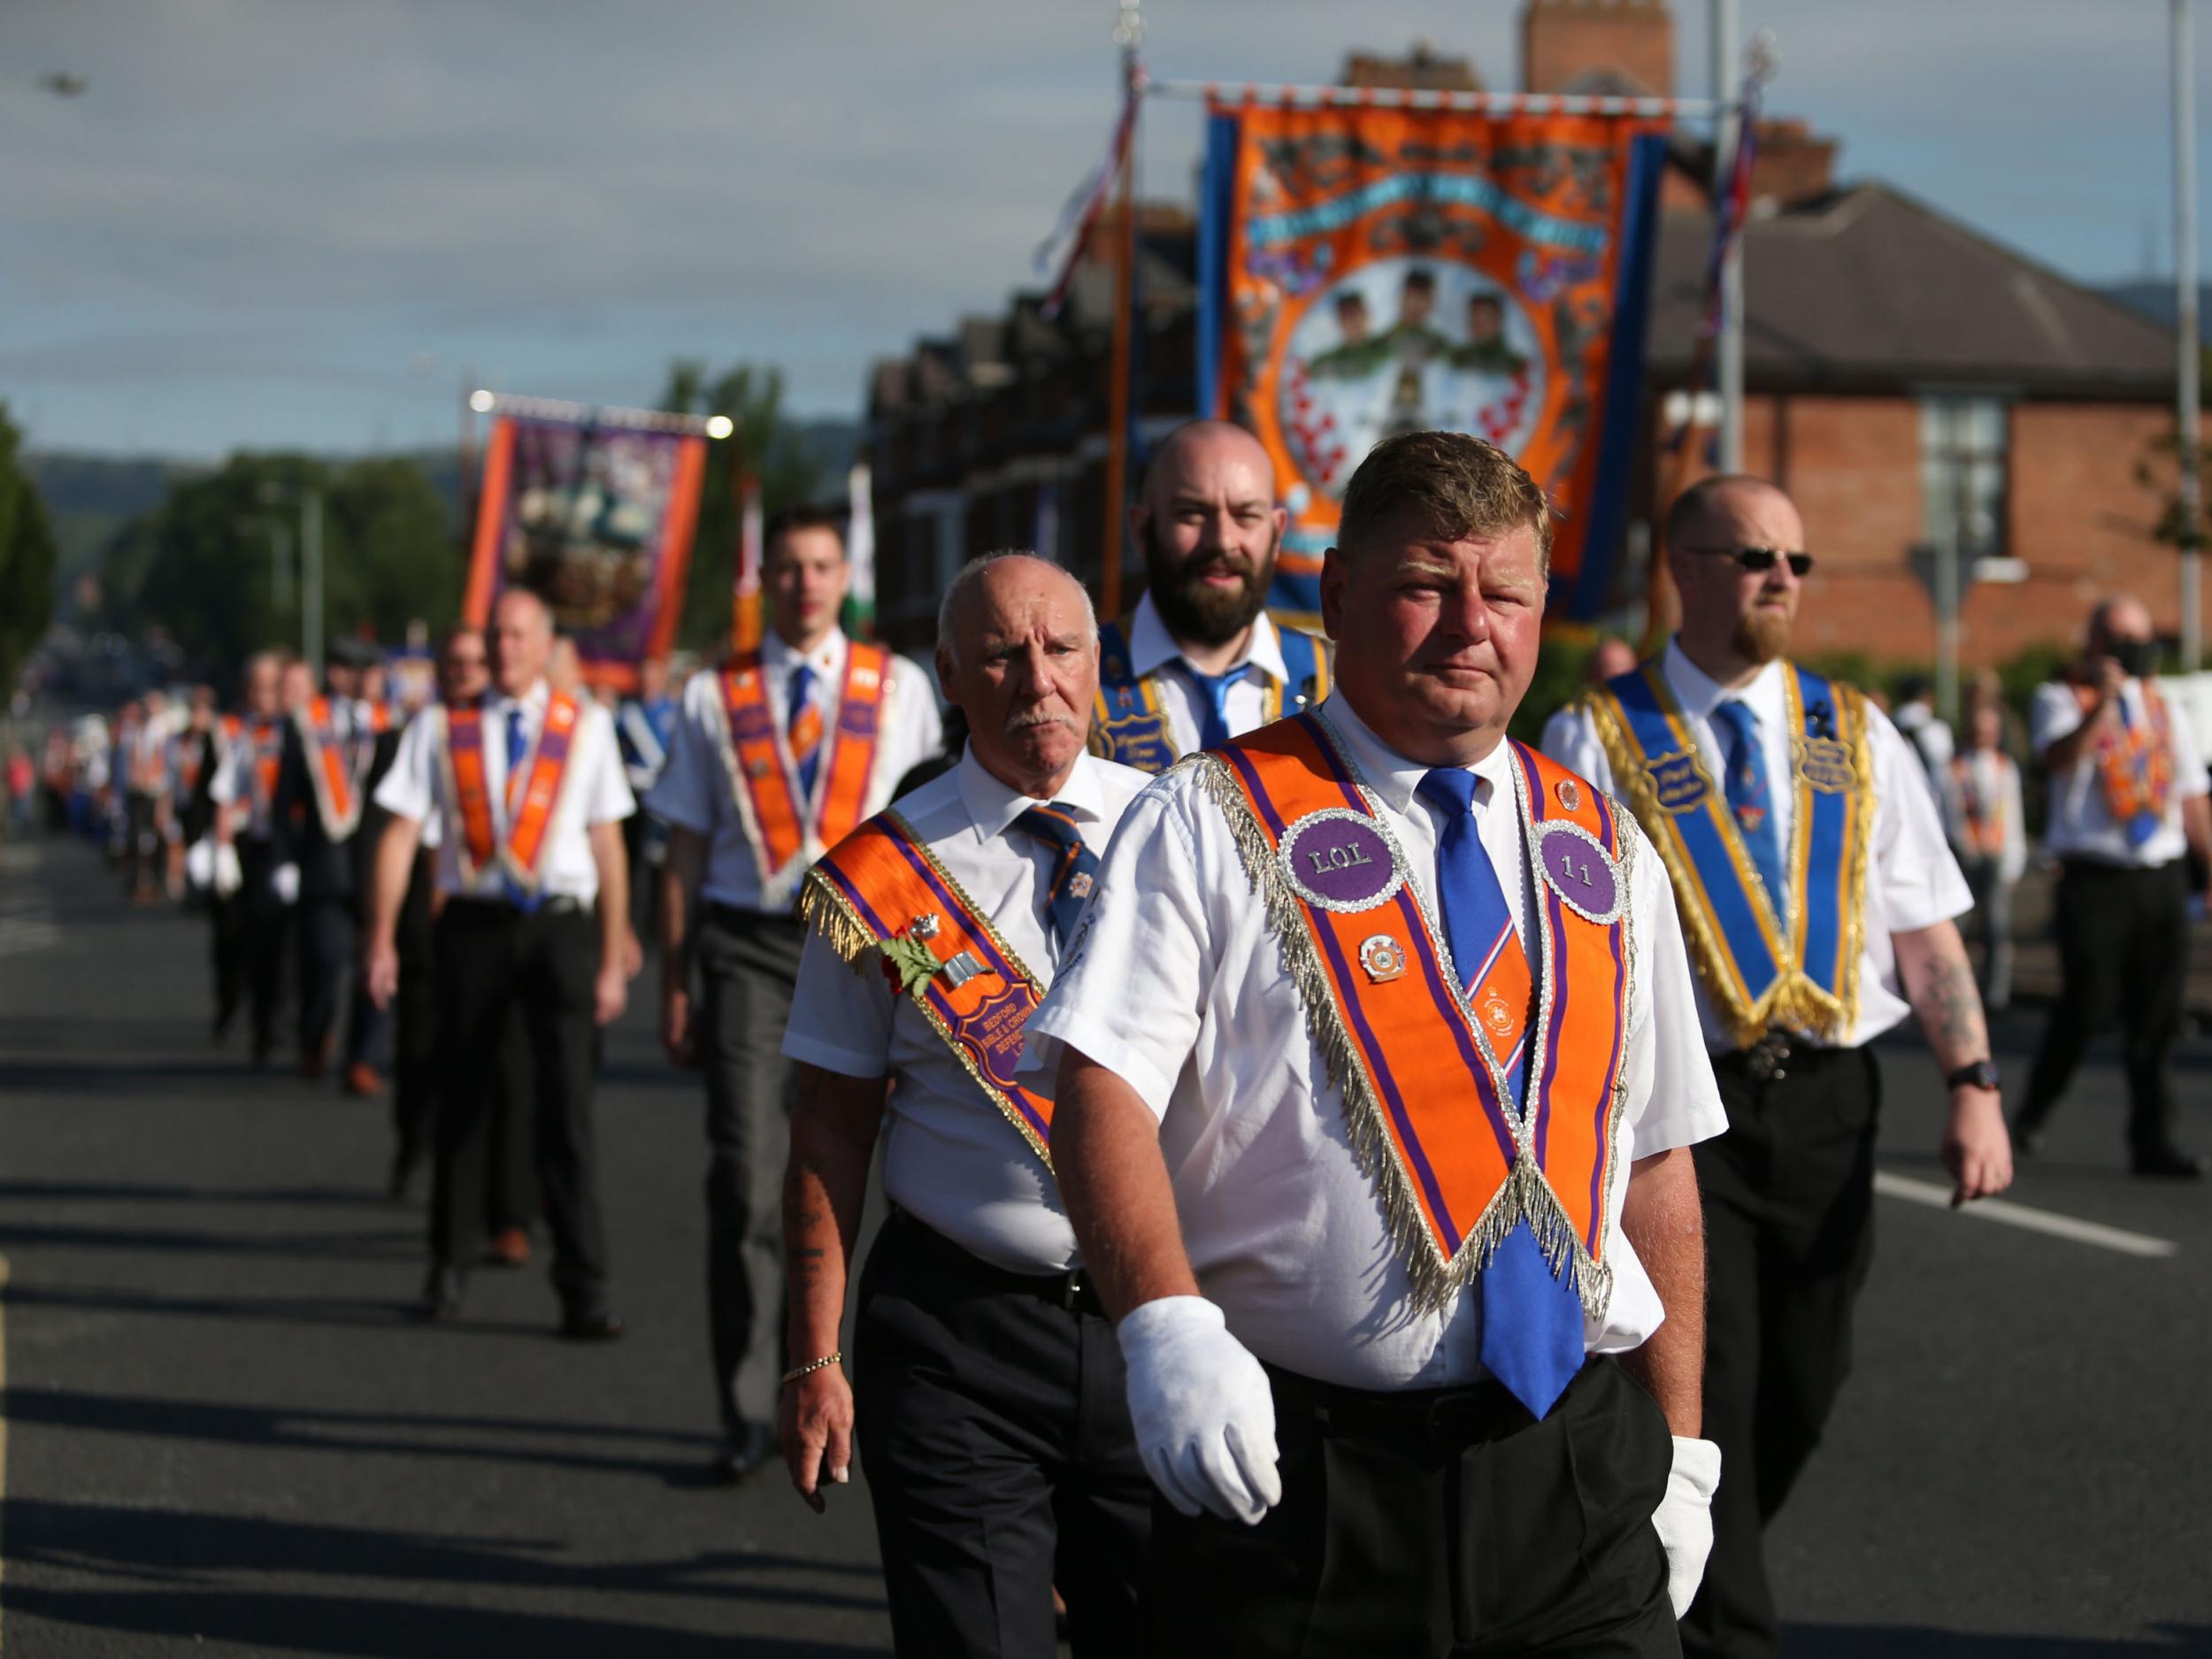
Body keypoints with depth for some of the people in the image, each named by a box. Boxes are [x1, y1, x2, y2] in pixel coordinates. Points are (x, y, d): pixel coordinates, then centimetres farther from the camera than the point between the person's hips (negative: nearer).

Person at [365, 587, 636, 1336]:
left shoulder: (586, 727, 9)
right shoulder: (441, 729, 8)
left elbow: (608, 844, 8)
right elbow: (401, 833, 4)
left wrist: (614, 959, 4)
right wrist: (382, 938, -5)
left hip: (562, 926, -1)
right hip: (476, 925, 1)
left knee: (567, 1107, -7)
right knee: (462, 1102, 10)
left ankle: (583, 1289, -5)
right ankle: (449, 1267, 25)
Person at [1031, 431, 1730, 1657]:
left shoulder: (1604, 855, 14)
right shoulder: (1212, 826, 0)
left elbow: (1655, 1156, 16)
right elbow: (1101, 1088, -11)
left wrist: (1679, 1443, 12)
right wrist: (1167, 1323, -26)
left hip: (1574, 1473, 3)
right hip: (1290, 1469, -3)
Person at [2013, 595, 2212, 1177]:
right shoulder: (2061, 699, 3)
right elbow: (2059, 759, -18)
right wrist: (2103, 704, -28)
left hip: (2162, 877, 4)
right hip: (2094, 879, -4)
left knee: (2158, 1015, 1)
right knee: (2087, 1006, -7)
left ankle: (2152, 1140, 5)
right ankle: (2034, 1111, 16)